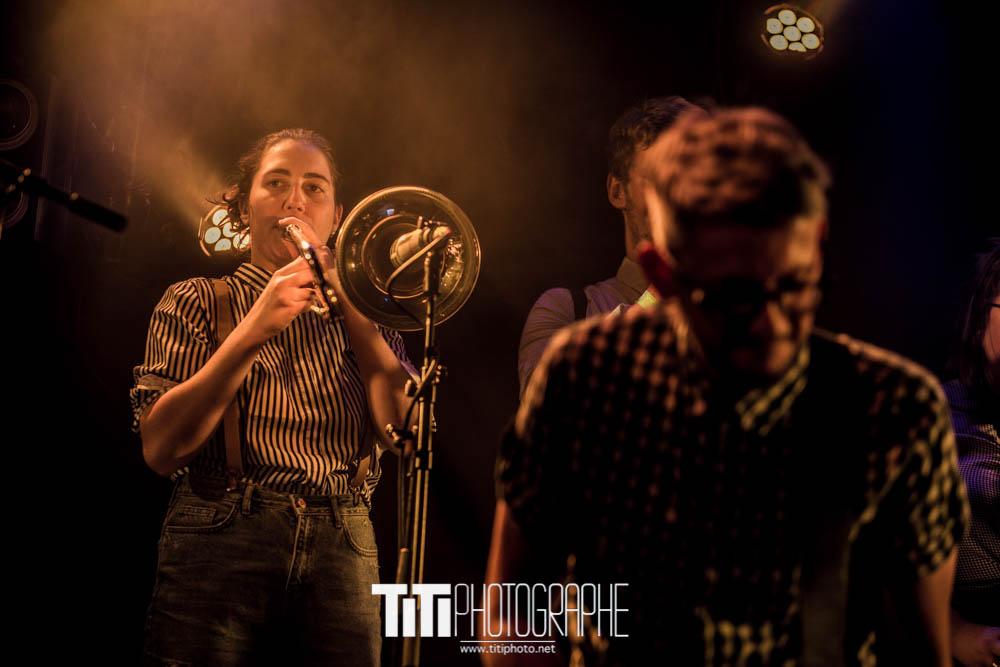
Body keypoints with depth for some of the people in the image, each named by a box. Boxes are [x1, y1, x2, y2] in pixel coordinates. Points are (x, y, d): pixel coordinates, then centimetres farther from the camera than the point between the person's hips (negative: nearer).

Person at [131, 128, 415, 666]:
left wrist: (341, 294, -4)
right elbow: (160, 449, -4)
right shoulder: (197, 302, 11)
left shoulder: (359, 314, 17)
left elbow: (402, 430, -2)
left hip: (342, 557, 2)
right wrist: (252, 330, -11)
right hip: (220, 549, -2)